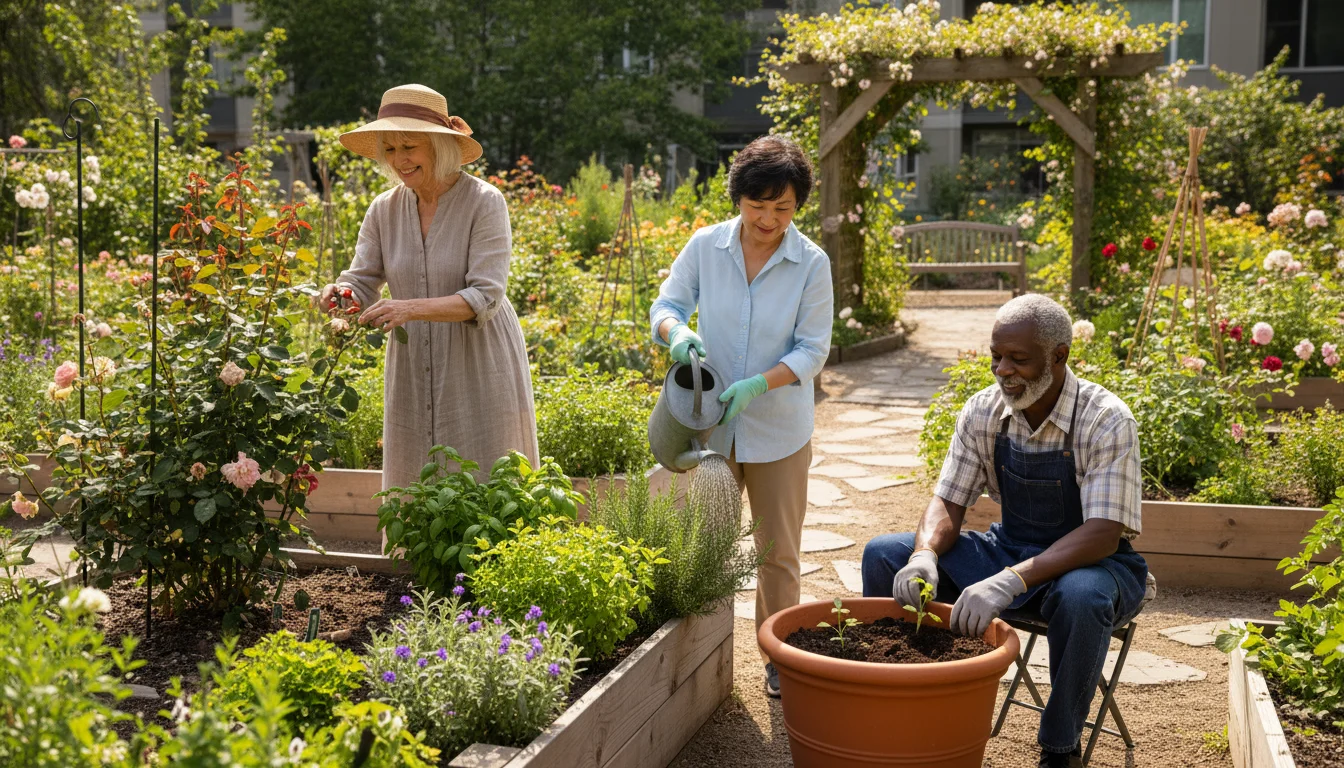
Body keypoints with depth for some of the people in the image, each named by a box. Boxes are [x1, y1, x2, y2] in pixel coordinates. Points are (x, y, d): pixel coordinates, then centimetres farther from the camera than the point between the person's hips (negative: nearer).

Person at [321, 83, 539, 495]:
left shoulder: (483, 202, -12)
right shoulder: (384, 210, 3)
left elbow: (484, 298, -20)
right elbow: (362, 283, 2)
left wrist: (410, 308, -33)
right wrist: (340, 294, -22)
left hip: (478, 373, -4)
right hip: (413, 376, 4)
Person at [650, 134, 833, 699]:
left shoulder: (812, 264, -9)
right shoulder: (705, 247, -5)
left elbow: (812, 350, -9)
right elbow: (666, 304, 4)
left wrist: (757, 385, -24)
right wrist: (676, 332, -21)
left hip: (779, 430, -1)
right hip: (711, 425, 1)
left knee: (778, 551, 9)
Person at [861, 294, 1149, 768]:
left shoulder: (1106, 421, -21)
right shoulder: (983, 412, -5)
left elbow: (1102, 534, -29)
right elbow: (949, 502, -3)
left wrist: (1009, 582, -42)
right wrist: (925, 555, -27)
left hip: (1093, 564, -5)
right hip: (1010, 549, 5)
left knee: (1080, 598, -41)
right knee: (883, 556, -12)